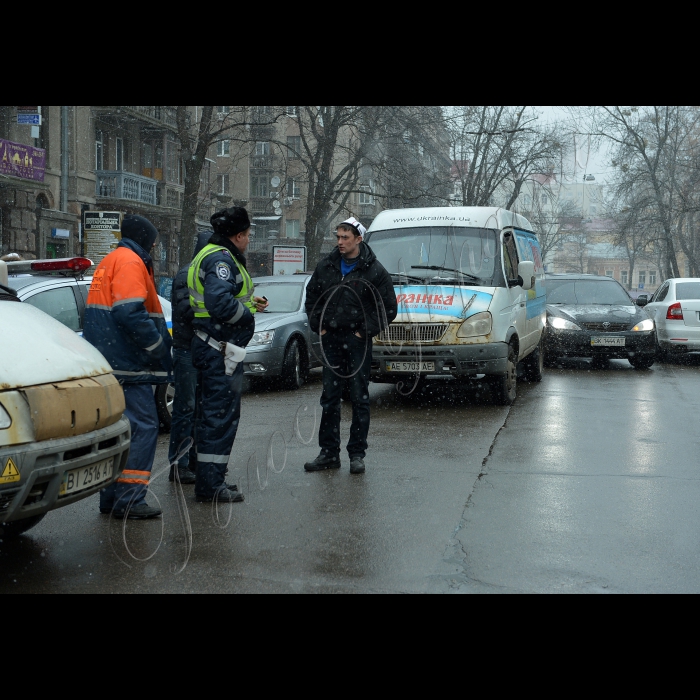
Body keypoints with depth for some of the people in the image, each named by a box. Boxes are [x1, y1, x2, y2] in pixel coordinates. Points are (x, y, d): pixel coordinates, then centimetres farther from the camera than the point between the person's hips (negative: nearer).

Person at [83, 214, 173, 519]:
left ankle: (112, 498, 20)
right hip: (128, 366, -10)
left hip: (108, 364, 10)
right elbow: (130, 312, -23)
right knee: (142, 428, -8)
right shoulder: (130, 262, -10)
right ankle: (129, 500, -8)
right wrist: (157, 345, -13)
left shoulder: (109, 261, 22)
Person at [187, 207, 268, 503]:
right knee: (221, 414, -7)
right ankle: (210, 486, -3)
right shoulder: (220, 259, -15)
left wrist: (249, 302, 15)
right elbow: (219, 302, -29)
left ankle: (210, 480, 26)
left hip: (214, 348, 11)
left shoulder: (215, 255, 19)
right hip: (220, 349, -11)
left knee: (213, 414, 17)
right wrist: (247, 313, -14)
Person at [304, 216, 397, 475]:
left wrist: (366, 331, -7)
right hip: (331, 339, 4)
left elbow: (388, 307, -2)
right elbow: (311, 296, 20)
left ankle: (357, 454, 7)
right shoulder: (326, 266, 7)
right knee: (329, 397, 6)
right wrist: (318, 325, 8)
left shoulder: (373, 270, -5)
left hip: (357, 340, -4)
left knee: (359, 397, 0)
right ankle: (329, 453, 14)